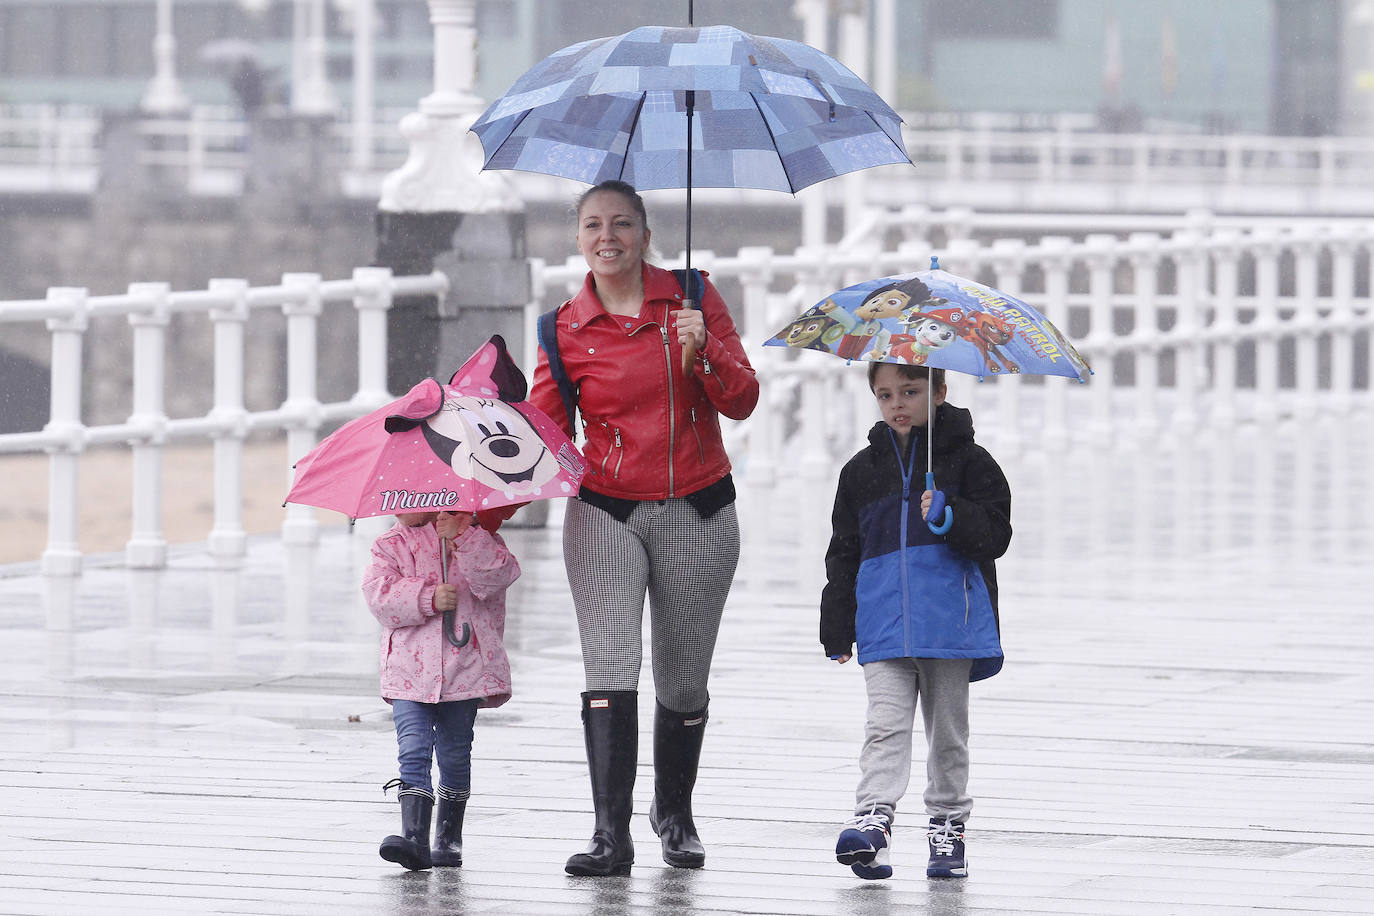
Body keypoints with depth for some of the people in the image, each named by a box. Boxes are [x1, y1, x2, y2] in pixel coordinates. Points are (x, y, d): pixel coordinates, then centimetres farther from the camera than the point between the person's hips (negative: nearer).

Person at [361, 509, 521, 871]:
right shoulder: (391, 545, 9)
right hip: (409, 674, 1)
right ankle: (415, 837, -20)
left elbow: (497, 576, -12)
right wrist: (428, 598, -18)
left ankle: (449, 838, 21)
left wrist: (461, 538, -21)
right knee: (413, 750, -13)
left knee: (454, 755, 7)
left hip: (463, 669, -1)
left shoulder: (475, 536, 5)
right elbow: (378, 594, -6)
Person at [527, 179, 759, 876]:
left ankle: (674, 814, 33)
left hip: (697, 513, 1)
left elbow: (741, 403, -3)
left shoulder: (692, 298, 1)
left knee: (684, 681, 9)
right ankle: (611, 836, -23)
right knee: (610, 664, -18)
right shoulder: (567, 329, 1)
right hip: (606, 511, -1)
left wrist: (704, 348, -21)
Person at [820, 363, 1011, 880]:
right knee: (886, 723, -11)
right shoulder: (861, 471, 12)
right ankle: (873, 821, -23)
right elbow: (844, 554, 15)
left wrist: (950, 516, -21)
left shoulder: (967, 461, 3)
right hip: (884, 620, 1)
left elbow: (996, 535, -3)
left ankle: (947, 827, 16)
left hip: (951, 618, -1)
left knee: (947, 730, 7)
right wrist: (838, 630, 10)